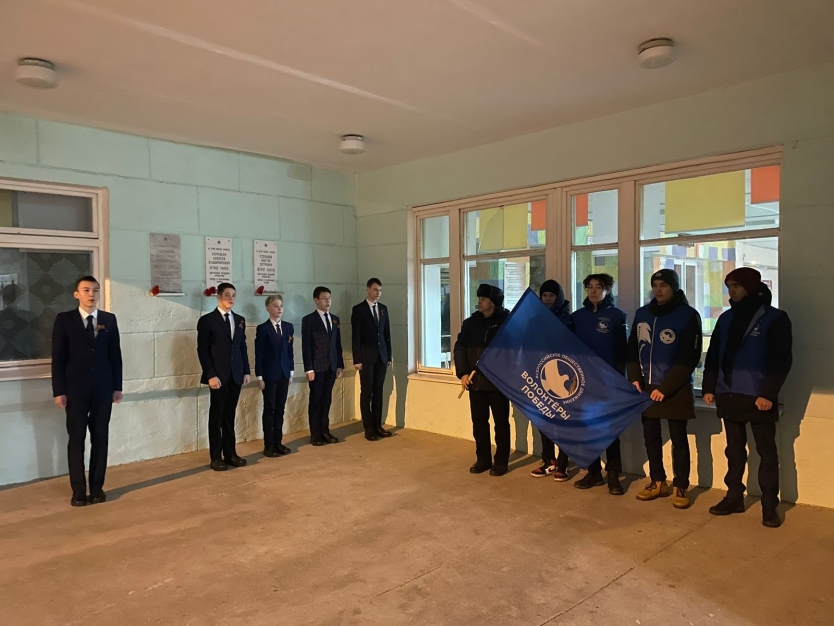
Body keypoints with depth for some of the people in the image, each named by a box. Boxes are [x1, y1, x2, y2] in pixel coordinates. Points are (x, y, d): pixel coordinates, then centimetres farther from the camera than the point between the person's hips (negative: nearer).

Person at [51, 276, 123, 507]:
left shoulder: (109, 319, 6)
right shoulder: (64, 319, -1)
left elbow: (115, 355, 6)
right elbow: (58, 358, -3)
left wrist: (117, 386, 3)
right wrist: (59, 391, -8)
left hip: (103, 389, 2)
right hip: (75, 390, -2)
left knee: (100, 439, 7)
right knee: (76, 440, 4)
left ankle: (97, 487, 16)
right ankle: (78, 490, 13)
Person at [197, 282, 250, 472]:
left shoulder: (239, 320, 12)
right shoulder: (207, 320, -4)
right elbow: (202, 350, -8)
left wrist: (246, 371, 6)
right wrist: (211, 375, -15)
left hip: (236, 376, 5)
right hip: (218, 376, -5)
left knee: (230, 416, 11)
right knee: (217, 417, 4)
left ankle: (230, 453, 18)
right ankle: (216, 457, 11)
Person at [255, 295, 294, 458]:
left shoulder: (288, 327, 7)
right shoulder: (262, 328, -8)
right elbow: (259, 354, -8)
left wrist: (291, 371, 8)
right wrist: (259, 377, -11)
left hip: (284, 374, 5)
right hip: (269, 375, -5)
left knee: (280, 409, 9)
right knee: (269, 409, 2)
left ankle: (278, 442, 18)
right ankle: (268, 445, 9)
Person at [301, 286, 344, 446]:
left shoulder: (335, 319, 12)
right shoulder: (308, 320, -5)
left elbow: (338, 344, 13)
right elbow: (306, 346, -9)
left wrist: (340, 365, 9)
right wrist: (309, 369, -14)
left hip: (331, 366, 5)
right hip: (317, 367, -4)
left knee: (326, 400, 10)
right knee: (315, 401, 3)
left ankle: (325, 431, 19)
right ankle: (315, 434, 12)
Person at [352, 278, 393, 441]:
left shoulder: (383, 308, 11)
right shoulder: (359, 309, -4)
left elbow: (387, 333, 12)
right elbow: (355, 337, -7)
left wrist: (389, 356, 8)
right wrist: (357, 359, -12)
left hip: (381, 356, 4)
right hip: (366, 357, -4)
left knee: (378, 392, 7)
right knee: (366, 392, 1)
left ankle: (378, 425, 15)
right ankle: (368, 428, 6)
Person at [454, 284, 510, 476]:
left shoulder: (508, 321, -5)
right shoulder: (471, 322, 7)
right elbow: (460, 347, 6)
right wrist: (463, 372, -4)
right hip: (475, 382, 4)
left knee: (501, 423, 6)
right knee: (479, 422, 11)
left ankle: (501, 462, 17)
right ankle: (482, 459, 25)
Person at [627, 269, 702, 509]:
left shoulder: (688, 315, -7)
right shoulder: (642, 313, 7)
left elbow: (688, 359, -11)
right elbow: (632, 350, 10)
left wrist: (665, 388, -15)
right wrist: (635, 379, -4)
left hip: (675, 390, -5)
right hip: (646, 387, 5)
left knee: (678, 439, 5)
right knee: (651, 437, 12)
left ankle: (681, 487, 16)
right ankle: (658, 482, 26)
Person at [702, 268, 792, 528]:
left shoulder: (775, 318, -4)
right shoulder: (726, 318, 11)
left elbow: (781, 360, -9)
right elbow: (713, 356, 13)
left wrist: (768, 393, -16)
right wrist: (709, 387, 7)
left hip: (759, 397, -5)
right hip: (729, 396, 5)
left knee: (767, 451, 4)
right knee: (734, 449, 13)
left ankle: (769, 504, 13)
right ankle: (734, 497, 22)